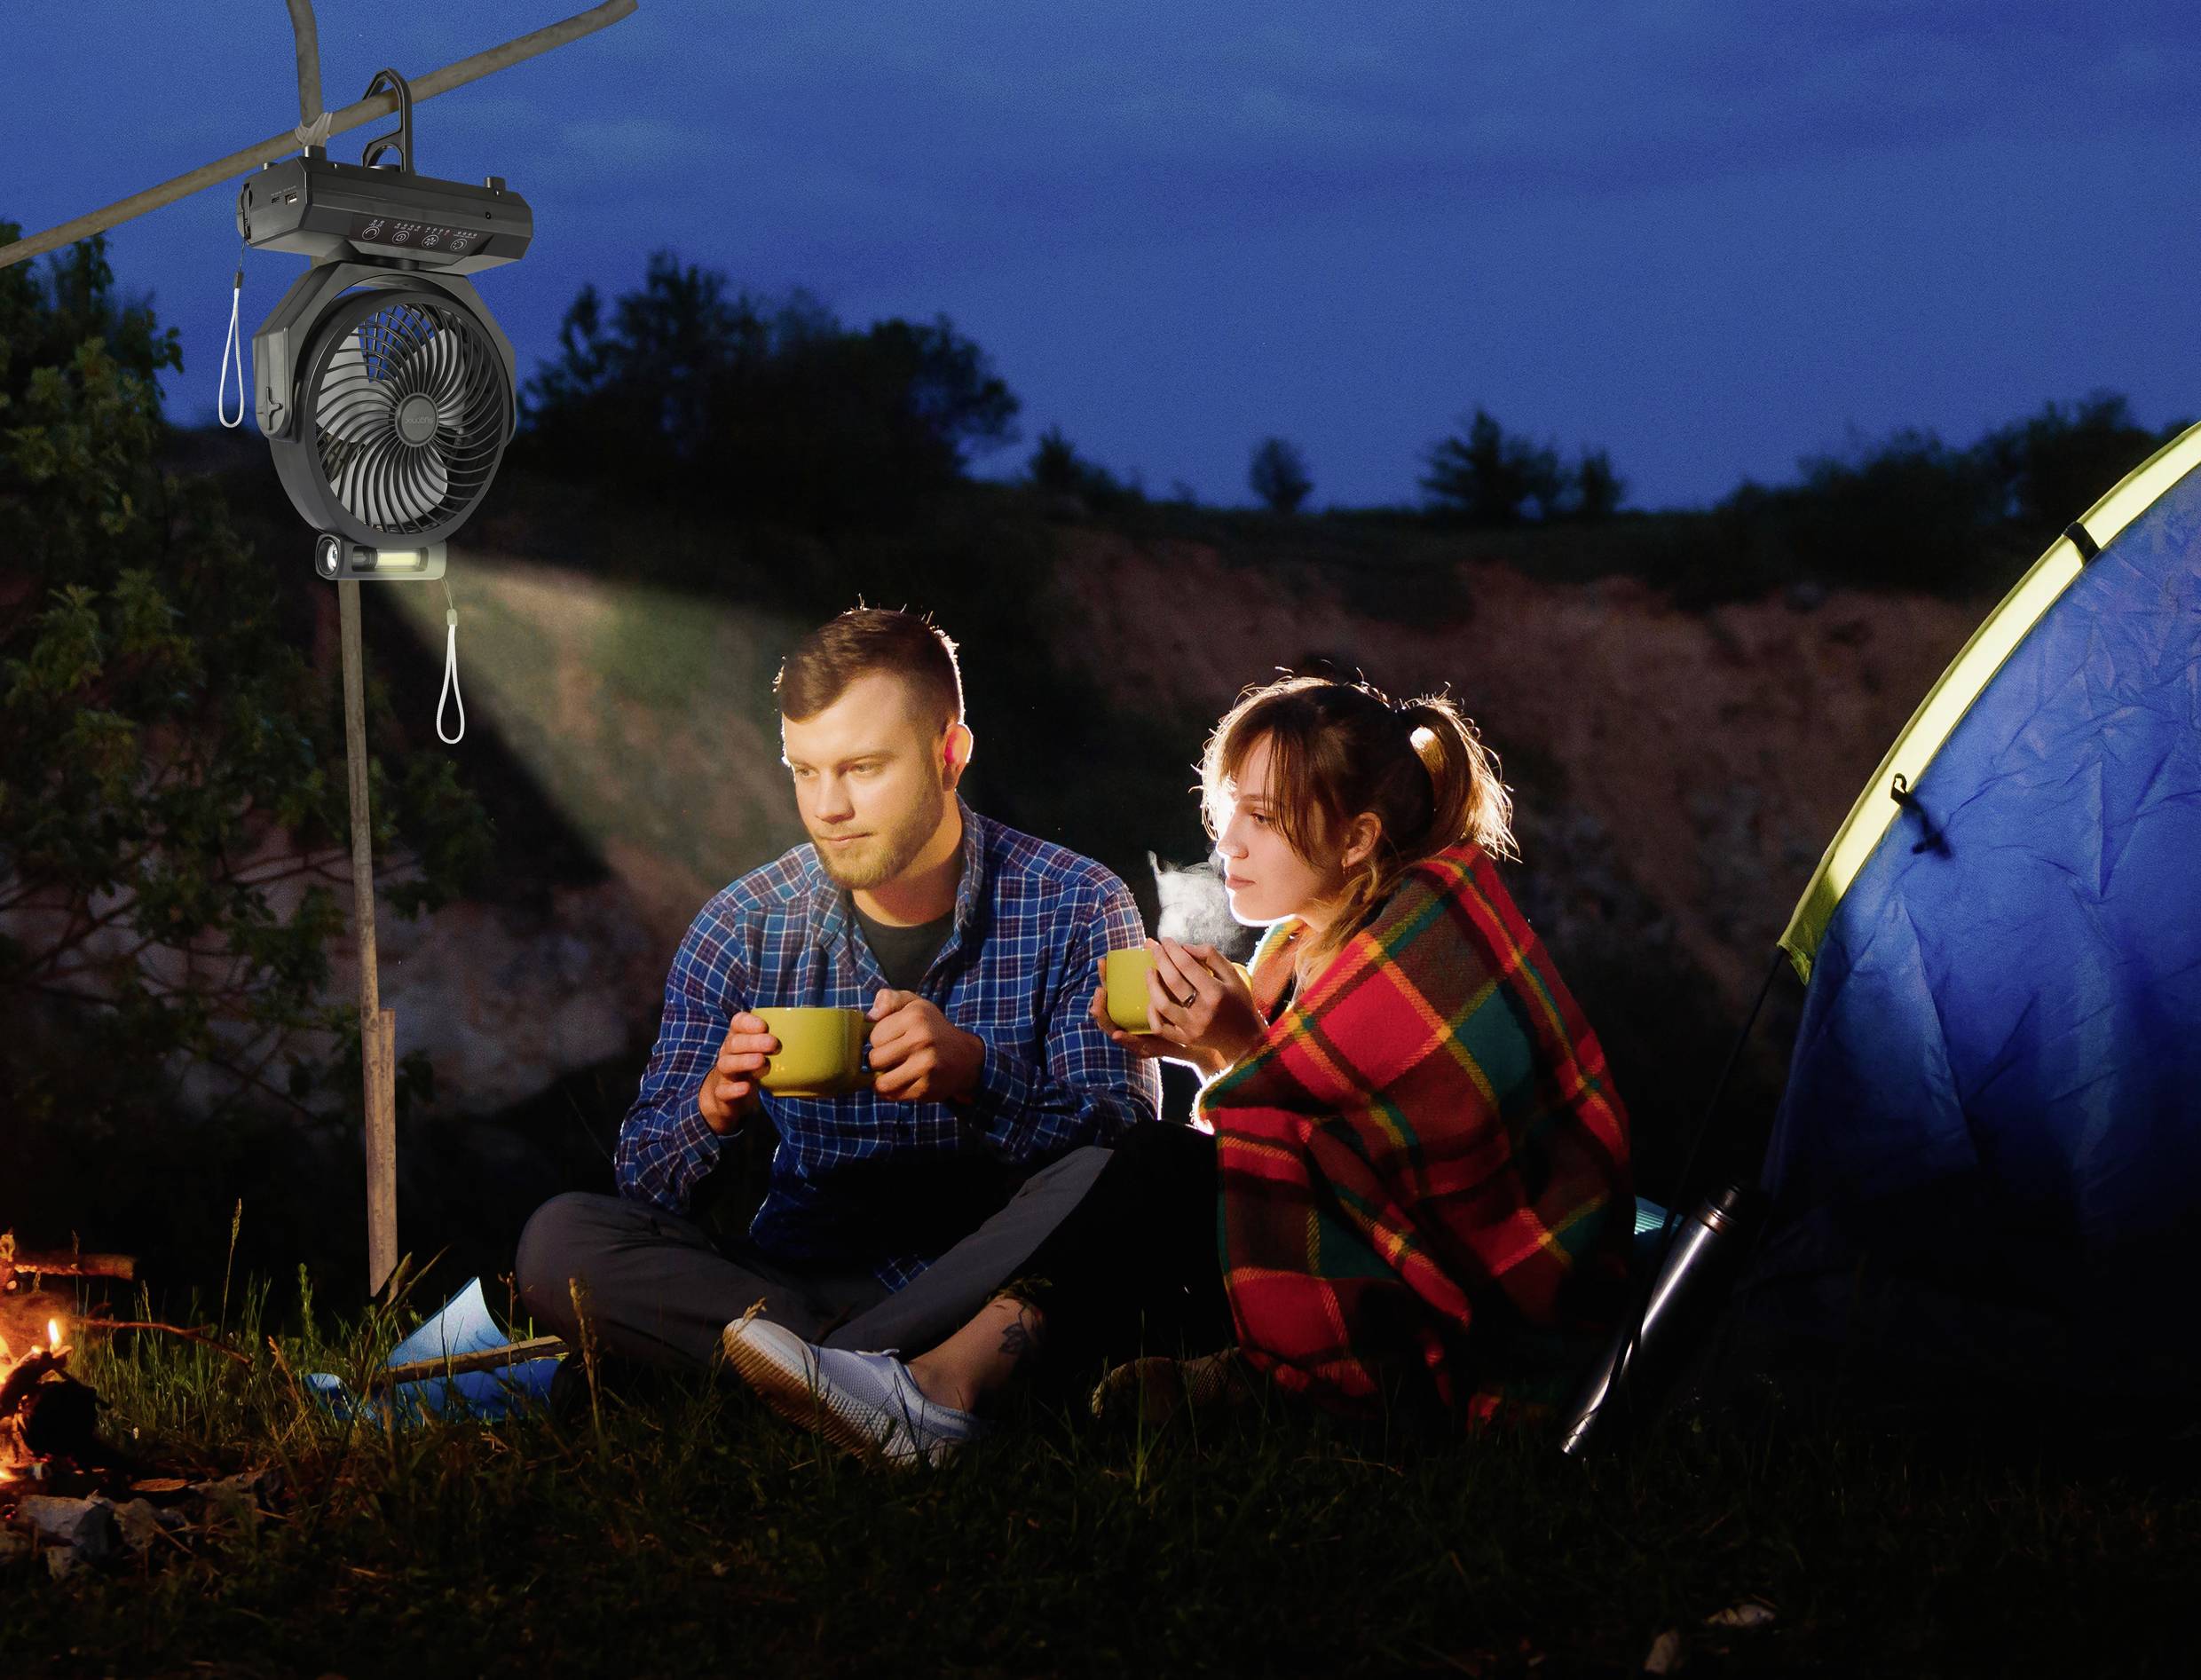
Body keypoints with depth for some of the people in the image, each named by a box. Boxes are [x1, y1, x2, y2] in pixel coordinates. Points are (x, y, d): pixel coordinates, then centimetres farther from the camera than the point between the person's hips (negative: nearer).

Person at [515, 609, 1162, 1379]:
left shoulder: (1077, 909, -1)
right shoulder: (743, 930, 3)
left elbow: (1126, 1137, -11)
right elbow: (644, 1184, 3)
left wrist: (973, 1075, -29)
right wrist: (713, 1109, -21)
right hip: (804, 1280, 2)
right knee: (559, 1241, -23)